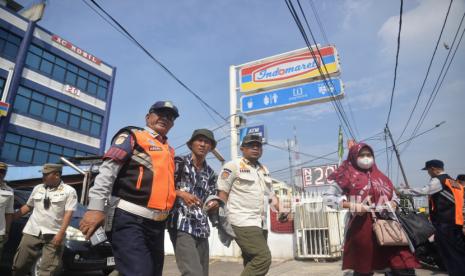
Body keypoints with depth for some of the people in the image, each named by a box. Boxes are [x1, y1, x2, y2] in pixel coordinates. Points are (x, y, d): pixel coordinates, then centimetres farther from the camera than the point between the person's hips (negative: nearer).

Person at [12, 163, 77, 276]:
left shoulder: (69, 191, -6)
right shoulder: (37, 188, 10)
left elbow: (68, 214, -11)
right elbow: (28, 206, 21)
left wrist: (61, 233, -18)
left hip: (54, 236, -5)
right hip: (32, 232, 5)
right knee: (19, 266, 12)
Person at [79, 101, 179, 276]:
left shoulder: (169, 151, 20)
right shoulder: (132, 136, 1)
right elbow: (108, 170, -11)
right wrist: (96, 207, -19)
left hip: (157, 223, 8)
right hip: (130, 219, -8)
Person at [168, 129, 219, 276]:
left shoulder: (210, 174, 14)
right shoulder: (179, 162, 0)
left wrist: (214, 204, -4)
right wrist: (181, 193, -17)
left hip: (202, 228, 6)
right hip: (182, 225, -5)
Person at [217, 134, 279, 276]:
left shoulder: (264, 170, 18)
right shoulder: (233, 166, -4)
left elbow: (271, 195, 21)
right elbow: (222, 193, -7)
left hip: (261, 223, 8)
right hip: (243, 222, -8)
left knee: (252, 262, 11)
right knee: (263, 258, -16)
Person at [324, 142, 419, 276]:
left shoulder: (380, 177, 15)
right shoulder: (348, 176, 0)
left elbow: (394, 198, 24)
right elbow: (328, 197, -4)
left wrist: (392, 204, 1)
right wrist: (351, 205, -15)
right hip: (362, 227, -4)